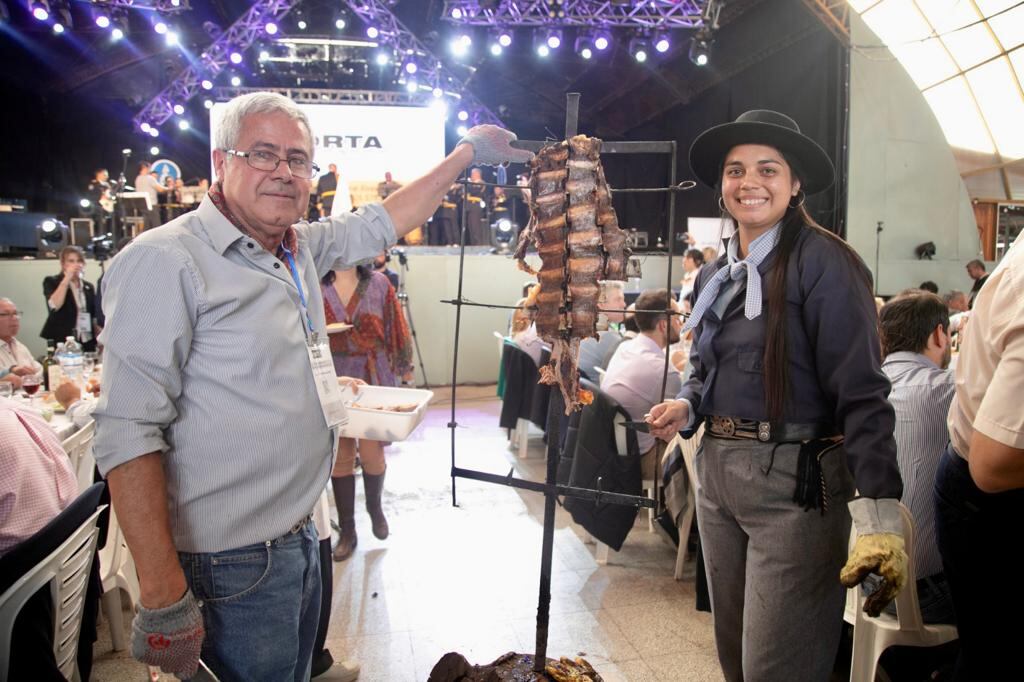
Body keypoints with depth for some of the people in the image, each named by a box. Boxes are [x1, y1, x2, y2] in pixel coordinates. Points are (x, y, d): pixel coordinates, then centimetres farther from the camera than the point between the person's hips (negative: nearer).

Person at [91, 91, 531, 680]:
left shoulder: (302, 247, 5)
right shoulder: (167, 261, -17)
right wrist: (164, 598, -24)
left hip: (299, 538, 8)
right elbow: (129, 436, -22)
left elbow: (381, 224, 22)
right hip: (232, 565, -8)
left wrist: (465, 154, 24)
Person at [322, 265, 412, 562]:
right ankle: (347, 531, 19)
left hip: (374, 377, -1)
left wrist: (404, 366, 3)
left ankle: (374, 505, 32)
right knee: (340, 455, 5)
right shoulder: (318, 287, 1)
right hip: (334, 378, 1)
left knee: (372, 452, 0)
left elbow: (394, 328, 3)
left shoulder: (378, 284, 0)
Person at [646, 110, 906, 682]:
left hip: (796, 482, -7)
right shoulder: (715, 276, 12)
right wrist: (686, 407, 0)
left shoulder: (822, 262, -10)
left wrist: (880, 516, -25)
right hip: (718, 472, 7)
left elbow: (862, 393, -17)